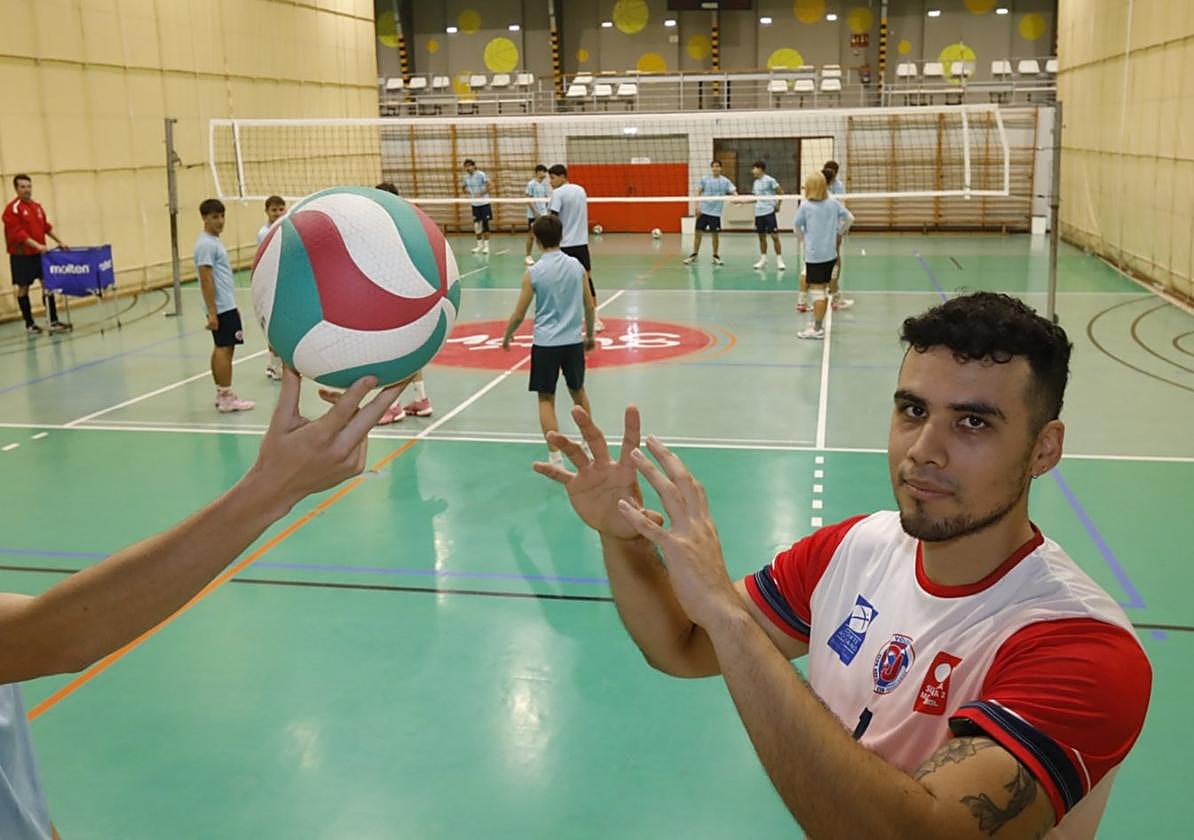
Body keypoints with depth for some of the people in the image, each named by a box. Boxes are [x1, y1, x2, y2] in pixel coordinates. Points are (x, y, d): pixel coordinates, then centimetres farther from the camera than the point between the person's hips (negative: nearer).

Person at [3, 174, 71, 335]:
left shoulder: (37, 206, 11)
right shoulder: (13, 208, -11)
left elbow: (46, 227, 19)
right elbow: (17, 233, -19)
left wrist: (59, 241, 12)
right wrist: (37, 245, -25)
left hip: (39, 253, 6)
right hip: (21, 255, -6)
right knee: (23, 288, 3)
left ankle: (53, 322, 1)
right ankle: (29, 324, 11)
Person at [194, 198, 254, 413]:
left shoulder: (214, 242, 16)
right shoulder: (206, 244, -14)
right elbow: (206, 280, -19)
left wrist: (232, 305, 24)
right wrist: (212, 313, -22)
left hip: (225, 306, 10)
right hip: (220, 308, -10)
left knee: (222, 349, 12)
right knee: (224, 349, -8)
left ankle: (222, 395, 18)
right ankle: (226, 399, -5)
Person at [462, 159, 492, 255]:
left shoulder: (481, 175, -13)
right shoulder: (466, 177, 2)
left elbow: (489, 187, -13)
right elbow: (465, 188, 18)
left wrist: (481, 194, -24)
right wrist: (468, 191, -3)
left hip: (484, 203, -4)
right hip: (475, 204, 4)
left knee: (485, 224, -4)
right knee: (476, 224, 6)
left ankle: (486, 245, 4)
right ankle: (479, 245, 19)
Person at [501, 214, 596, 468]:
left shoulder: (533, 273, -10)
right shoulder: (576, 266, -1)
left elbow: (519, 315, -5)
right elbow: (590, 306, 5)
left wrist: (506, 337, 12)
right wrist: (590, 335, 20)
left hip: (545, 343, -3)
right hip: (573, 340, 3)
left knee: (546, 399, 5)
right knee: (578, 391, 23)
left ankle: (555, 457, 0)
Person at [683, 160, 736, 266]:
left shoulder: (725, 181, -2)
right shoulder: (705, 179, 2)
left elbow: (733, 191, -8)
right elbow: (700, 193, 8)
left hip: (716, 212, -1)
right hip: (703, 210, 1)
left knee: (715, 234, 3)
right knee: (698, 231, 2)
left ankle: (715, 256, 16)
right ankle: (694, 255, 14)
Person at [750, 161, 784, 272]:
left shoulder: (769, 180, -8)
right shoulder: (755, 183, 13)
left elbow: (781, 193, -5)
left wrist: (778, 206, -6)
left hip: (769, 212, -7)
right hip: (758, 213, 7)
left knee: (774, 236, -6)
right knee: (761, 236, 11)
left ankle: (779, 261, -1)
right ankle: (763, 260, 19)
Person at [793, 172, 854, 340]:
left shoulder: (805, 206, -9)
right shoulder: (832, 203, 3)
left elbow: (797, 227, -2)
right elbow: (850, 218, 9)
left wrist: (803, 238, 16)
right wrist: (839, 233, 22)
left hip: (814, 255, -5)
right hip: (830, 254, 5)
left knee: (817, 290, -2)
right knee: (822, 289, 16)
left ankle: (817, 329, 1)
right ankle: (818, 323, 26)